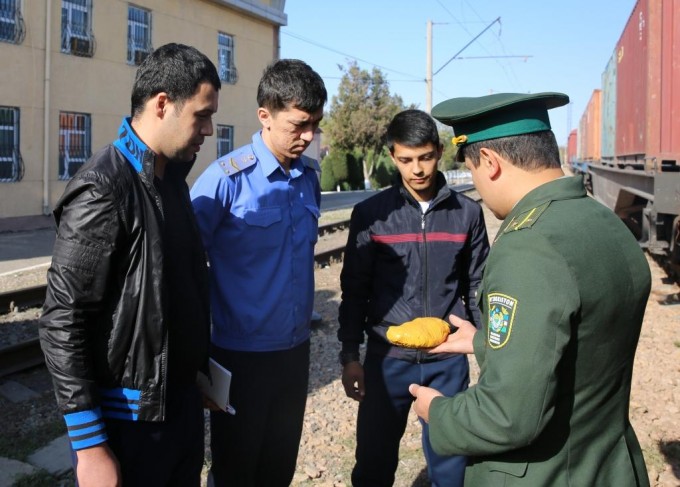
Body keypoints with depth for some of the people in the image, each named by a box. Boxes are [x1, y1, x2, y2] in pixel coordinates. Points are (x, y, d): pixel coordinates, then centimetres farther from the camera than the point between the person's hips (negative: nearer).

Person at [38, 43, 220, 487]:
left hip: (184, 400, 8)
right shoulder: (103, 190, -18)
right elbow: (62, 323, -19)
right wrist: (90, 445, -19)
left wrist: (199, 367, 16)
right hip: (130, 416, -8)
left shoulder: (173, 176, 8)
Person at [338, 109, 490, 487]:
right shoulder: (371, 213, -3)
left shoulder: (468, 213, 1)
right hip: (387, 357, 0)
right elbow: (355, 290, 2)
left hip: (449, 360, 1)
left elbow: (478, 288, 7)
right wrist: (350, 355, -1)